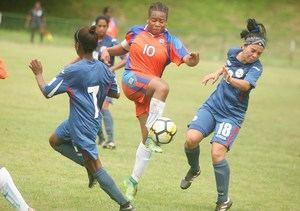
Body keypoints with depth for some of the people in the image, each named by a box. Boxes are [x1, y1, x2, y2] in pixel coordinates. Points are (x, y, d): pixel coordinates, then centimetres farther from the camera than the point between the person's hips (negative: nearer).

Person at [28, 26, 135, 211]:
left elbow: (47, 92, -13)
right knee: (55, 140, 26)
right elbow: (116, 94, 11)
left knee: (96, 168, -3)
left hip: (82, 127, -8)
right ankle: (88, 165, 18)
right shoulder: (104, 69, -1)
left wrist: (38, 74, 4)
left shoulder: (72, 72, -20)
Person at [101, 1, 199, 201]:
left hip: (149, 92, 2)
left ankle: (134, 180, 14)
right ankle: (152, 135, -35)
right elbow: (123, 47, 25)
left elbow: (188, 59, -14)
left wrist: (193, 59, -37)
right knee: (163, 86, -34)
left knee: (147, 137, 0)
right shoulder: (136, 32, 5)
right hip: (131, 80, -2)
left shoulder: (170, 41, 0)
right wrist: (108, 51, 6)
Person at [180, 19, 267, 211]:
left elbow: (246, 85, -38)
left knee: (217, 153, -19)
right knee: (192, 139, -17)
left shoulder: (256, 67, -17)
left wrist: (231, 79, -54)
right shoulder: (233, 52, 0)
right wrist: (217, 73, 20)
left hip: (232, 115, -5)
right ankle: (194, 169, 16)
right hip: (212, 106, 5)